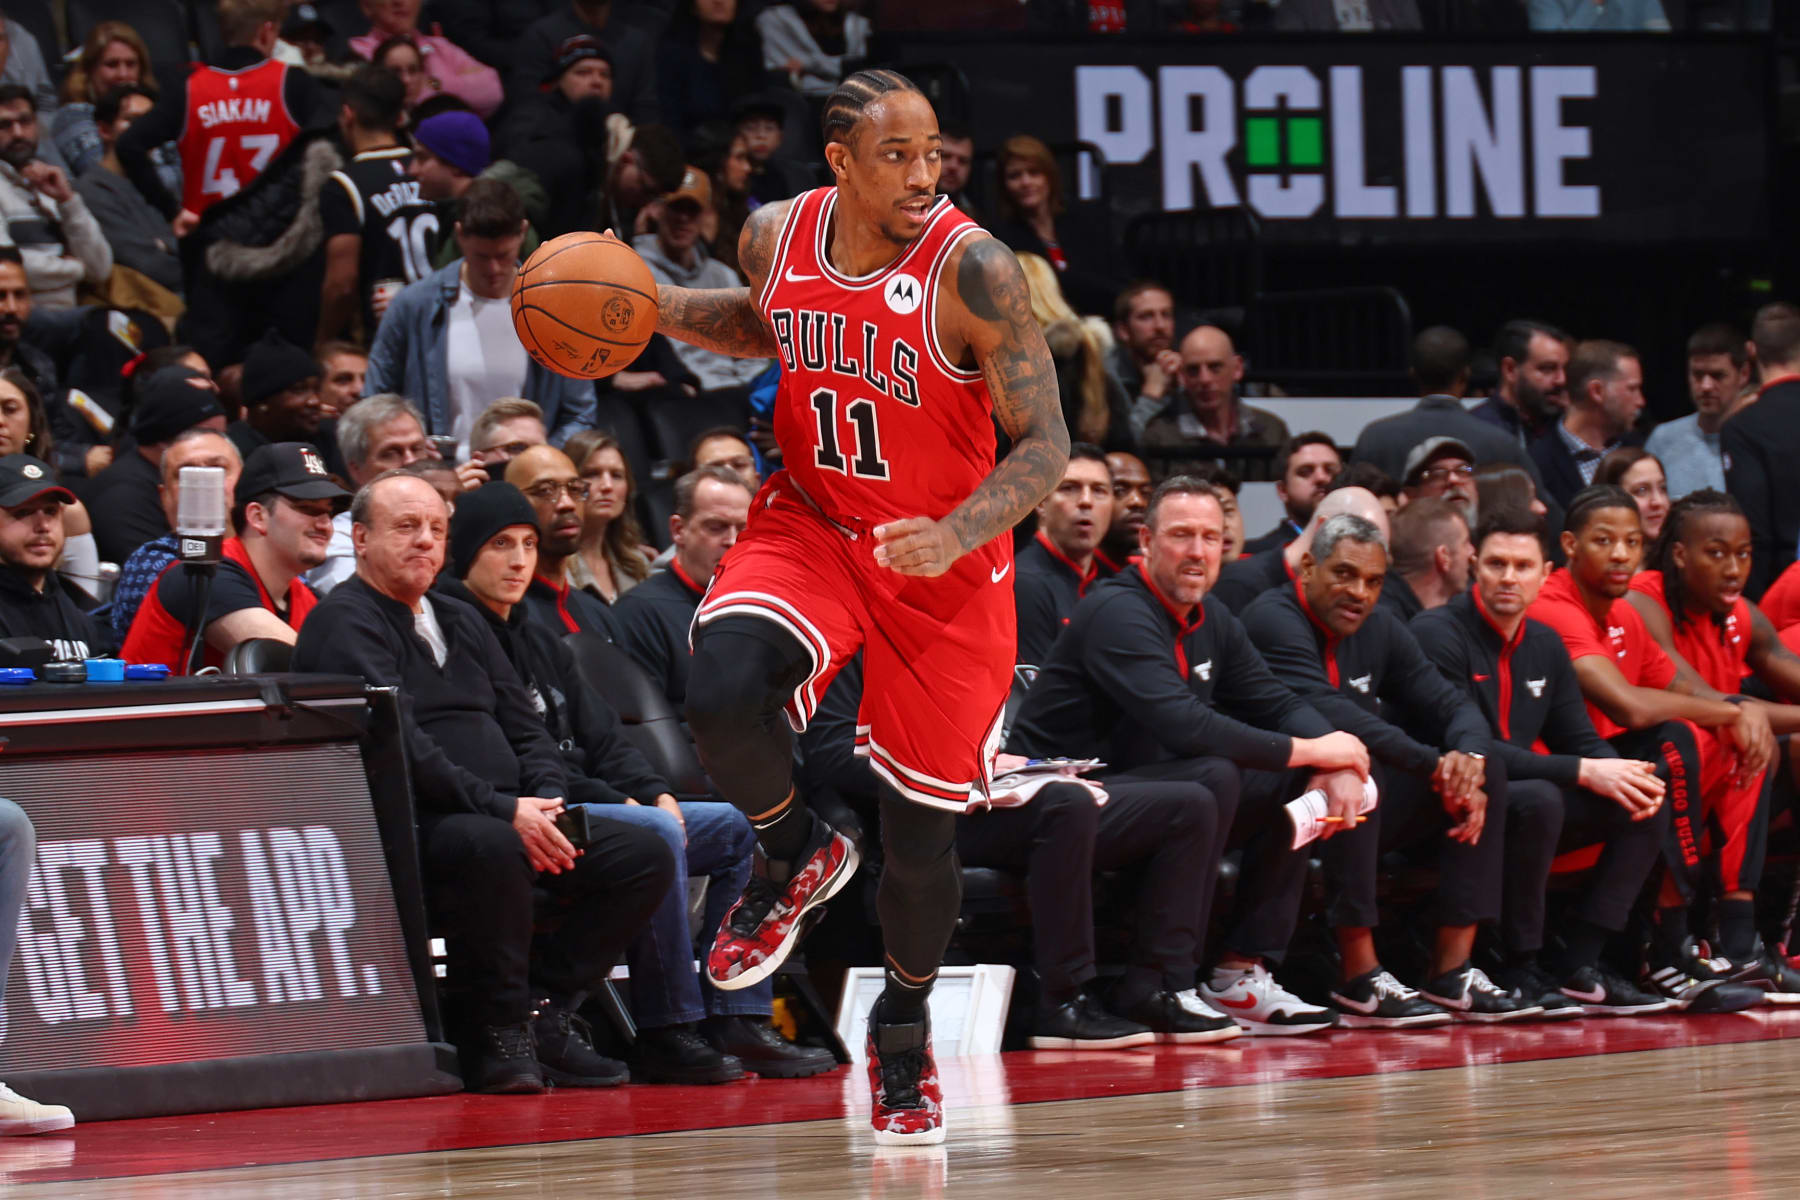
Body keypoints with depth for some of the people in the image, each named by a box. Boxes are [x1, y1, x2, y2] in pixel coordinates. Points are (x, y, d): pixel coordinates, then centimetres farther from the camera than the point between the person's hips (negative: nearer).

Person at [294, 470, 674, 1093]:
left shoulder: (460, 621, 25)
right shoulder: (343, 621, -3)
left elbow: (526, 729, 20)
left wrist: (547, 802, -3)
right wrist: (503, 809, -22)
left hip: (513, 821, 8)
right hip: (406, 830, -8)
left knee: (645, 855, -8)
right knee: (491, 845, -40)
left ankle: (543, 1011, -8)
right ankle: (501, 1035, -23)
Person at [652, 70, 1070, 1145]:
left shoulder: (973, 268, -22)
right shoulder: (777, 238, -8)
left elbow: (1045, 444, -18)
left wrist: (955, 537, -35)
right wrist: (648, 307, 2)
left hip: (946, 570, -3)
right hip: (810, 526, 3)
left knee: (921, 839, 5)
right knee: (723, 693, -29)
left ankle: (905, 1025, 36)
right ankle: (797, 858, 3)